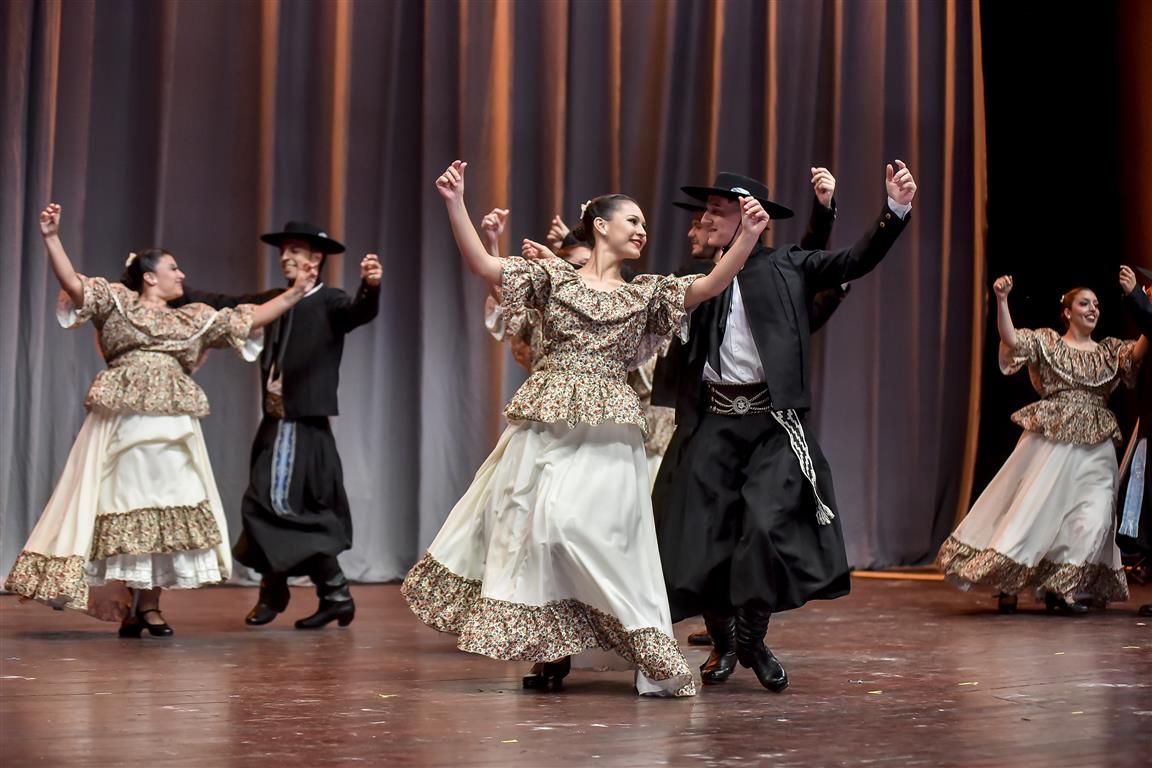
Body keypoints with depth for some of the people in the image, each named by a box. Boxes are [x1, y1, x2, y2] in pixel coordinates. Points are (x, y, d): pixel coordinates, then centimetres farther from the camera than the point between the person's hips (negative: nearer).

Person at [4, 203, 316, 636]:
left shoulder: (195, 318, 21)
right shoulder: (115, 300, 11)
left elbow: (250, 320, 21)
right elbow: (71, 283, -1)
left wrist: (295, 293, 16)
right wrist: (51, 238, -13)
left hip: (173, 423, 4)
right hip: (124, 418, -4)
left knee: (166, 506, -1)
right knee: (125, 502, -4)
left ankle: (150, 605, 5)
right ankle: (124, 607, -1)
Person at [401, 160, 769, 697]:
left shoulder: (646, 294, 13)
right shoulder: (552, 277, 10)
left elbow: (710, 285, 0)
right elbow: (481, 264, 1)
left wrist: (748, 235, -13)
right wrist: (455, 205, -10)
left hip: (606, 429, -1)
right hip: (546, 420, 1)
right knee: (529, 521, 0)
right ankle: (549, 650, 13)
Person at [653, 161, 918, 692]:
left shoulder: (786, 267, 4)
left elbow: (856, 261, -4)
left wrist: (895, 210, -19)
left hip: (772, 423, -2)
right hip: (712, 423, 2)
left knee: (768, 528, -14)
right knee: (702, 535, 3)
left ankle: (752, 638, 8)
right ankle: (723, 640, 26)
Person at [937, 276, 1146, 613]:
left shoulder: (1109, 351, 13)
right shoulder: (1047, 342, 5)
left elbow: (1139, 352, -6)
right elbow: (1011, 339, -11)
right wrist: (1001, 300, -25)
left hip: (1094, 449, 3)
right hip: (1050, 441, -3)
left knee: (1091, 517, -6)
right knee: (1033, 507, -4)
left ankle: (1063, 589, 6)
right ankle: (1008, 584, 8)